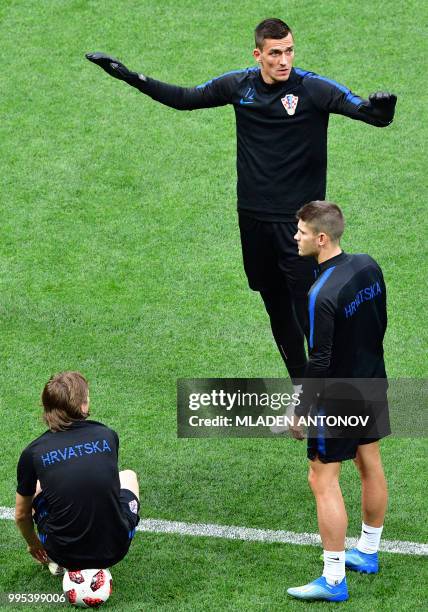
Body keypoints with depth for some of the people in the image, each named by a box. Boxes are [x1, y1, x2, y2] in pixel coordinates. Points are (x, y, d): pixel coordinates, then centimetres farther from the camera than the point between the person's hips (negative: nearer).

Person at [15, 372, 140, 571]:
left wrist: (33, 544, 30)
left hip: (64, 554, 0)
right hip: (115, 551, 0)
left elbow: (22, 515, 6)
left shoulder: (33, 453, -8)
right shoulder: (107, 436, -3)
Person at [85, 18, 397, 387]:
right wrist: (131, 77, 11)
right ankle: (300, 386, 26)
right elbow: (186, 99, 14)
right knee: (276, 303, 13)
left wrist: (379, 109, -48)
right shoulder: (239, 85, 0)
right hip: (254, 217, 5)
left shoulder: (314, 89, -13)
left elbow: (363, 109, -23)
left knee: (308, 308, -10)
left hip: (298, 219, -5)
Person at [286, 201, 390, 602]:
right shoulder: (368, 267, -4)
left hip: (338, 398, -8)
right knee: (370, 466, 20)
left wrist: (301, 411, -14)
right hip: (374, 386, 8)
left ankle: (334, 581, 5)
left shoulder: (322, 295, -28)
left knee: (323, 480, 1)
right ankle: (367, 553, 38)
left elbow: (319, 362, -24)